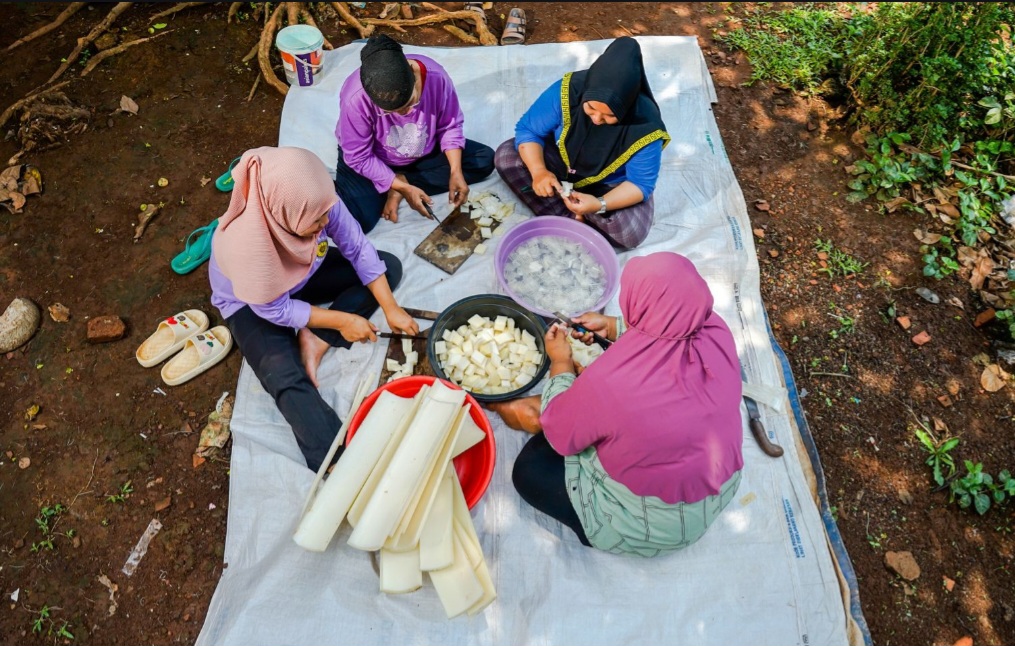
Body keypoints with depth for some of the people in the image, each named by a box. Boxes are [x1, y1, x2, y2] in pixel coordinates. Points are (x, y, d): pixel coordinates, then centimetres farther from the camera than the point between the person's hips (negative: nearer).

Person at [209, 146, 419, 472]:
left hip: (305, 274, 6)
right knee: (286, 378, -28)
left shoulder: (316, 200, -30)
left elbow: (358, 249, -17)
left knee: (389, 266, -8)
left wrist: (390, 308, -20)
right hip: (252, 304, -5)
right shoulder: (246, 242, -41)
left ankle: (316, 340, -12)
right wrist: (341, 320, -23)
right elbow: (276, 311, -26)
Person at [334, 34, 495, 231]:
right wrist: (405, 188, -27)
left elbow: (450, 127, -11)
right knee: (357, 221, -28)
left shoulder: (436, 76, -26)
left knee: (485, 160, -9)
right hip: (373, 161, -4)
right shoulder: (356, 98, -33)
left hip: (422, 153, 4)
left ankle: (402, 179, -10)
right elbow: (359, 158, -23)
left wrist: (455, 172, -23)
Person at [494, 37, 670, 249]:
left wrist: (600, 204, -41)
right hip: (560, 163, 3)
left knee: (630, 232, -30)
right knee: (505, 156, -18)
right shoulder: (566, 91, -28)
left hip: (612, 185, -2)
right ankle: (566, 218, -17)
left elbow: (641, 183, -23)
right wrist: (539, 171, -35)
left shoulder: (645, 128, -32)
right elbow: (527, 129, -17)